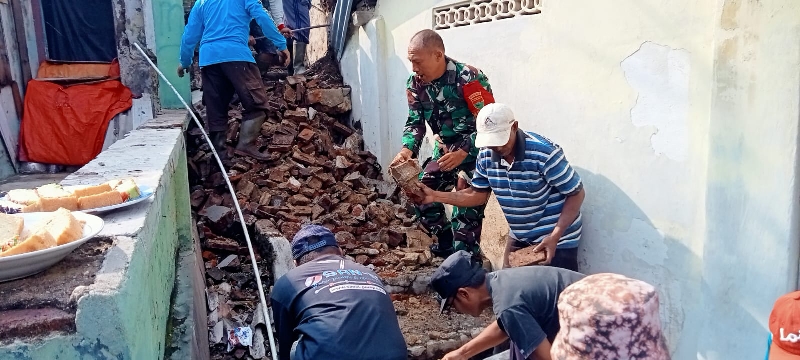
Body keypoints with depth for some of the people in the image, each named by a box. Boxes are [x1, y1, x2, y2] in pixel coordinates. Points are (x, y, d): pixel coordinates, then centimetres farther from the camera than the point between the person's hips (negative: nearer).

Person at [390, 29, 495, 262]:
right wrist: (407, 149, -21)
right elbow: (415, 122, -1)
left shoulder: (469, 79, -25)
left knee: (467, 209, -9)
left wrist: (463, 153, -31)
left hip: (475, 151, -7)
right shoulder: (416, 84, -6)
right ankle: (447, 244, 28)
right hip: (445, 150, 7)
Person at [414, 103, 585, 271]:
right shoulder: (486, 156, -8)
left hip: (557, 238, -5)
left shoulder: (544, 152, -27)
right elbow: (478, 195, 4)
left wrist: (554, 236, -28)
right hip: (520, 237, 6)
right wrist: (436, 196, -8)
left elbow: (577, 194, -19)